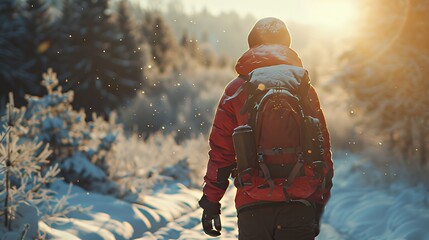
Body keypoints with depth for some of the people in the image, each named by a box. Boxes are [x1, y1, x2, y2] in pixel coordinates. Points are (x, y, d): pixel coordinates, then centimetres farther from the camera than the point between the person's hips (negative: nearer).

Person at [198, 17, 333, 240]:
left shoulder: (236, 90, 4)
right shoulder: (305, 89, 6)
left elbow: (221, 149, 2)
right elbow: (322, 148, 5)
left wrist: (211, 201, 7)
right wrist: (320, 203, 12)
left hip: (252, 206, 0)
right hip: (299, 205, 0)